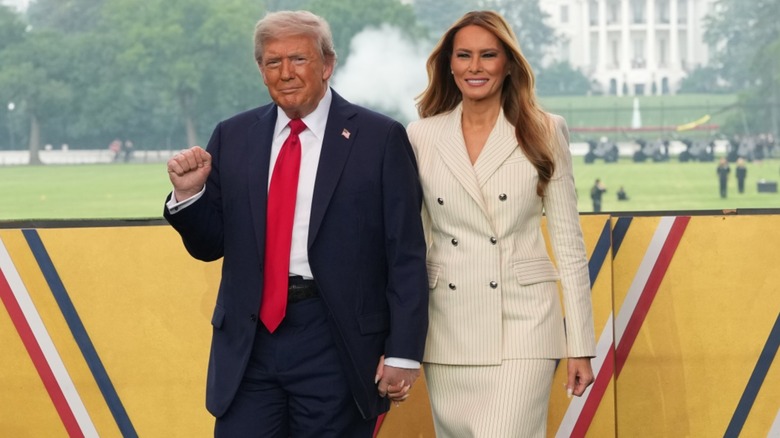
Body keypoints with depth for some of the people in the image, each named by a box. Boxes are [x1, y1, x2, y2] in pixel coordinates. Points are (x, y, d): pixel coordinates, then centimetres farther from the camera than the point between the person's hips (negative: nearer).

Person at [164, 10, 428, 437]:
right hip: (248, 340, 3)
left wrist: (403, 352, -7)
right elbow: (210, 245, 13)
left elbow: (406, 256, -3)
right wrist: (188, 193, -7)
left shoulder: (379, 138, -1)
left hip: (336, 342, -3)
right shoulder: (232, 137, 8)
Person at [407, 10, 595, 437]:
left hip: (522, 324, -2)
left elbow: (568, 242, 3)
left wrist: (580, 344, 0)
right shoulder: (422, 136, 5)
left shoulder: (544, 133, 2)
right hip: (448, 328, 3)